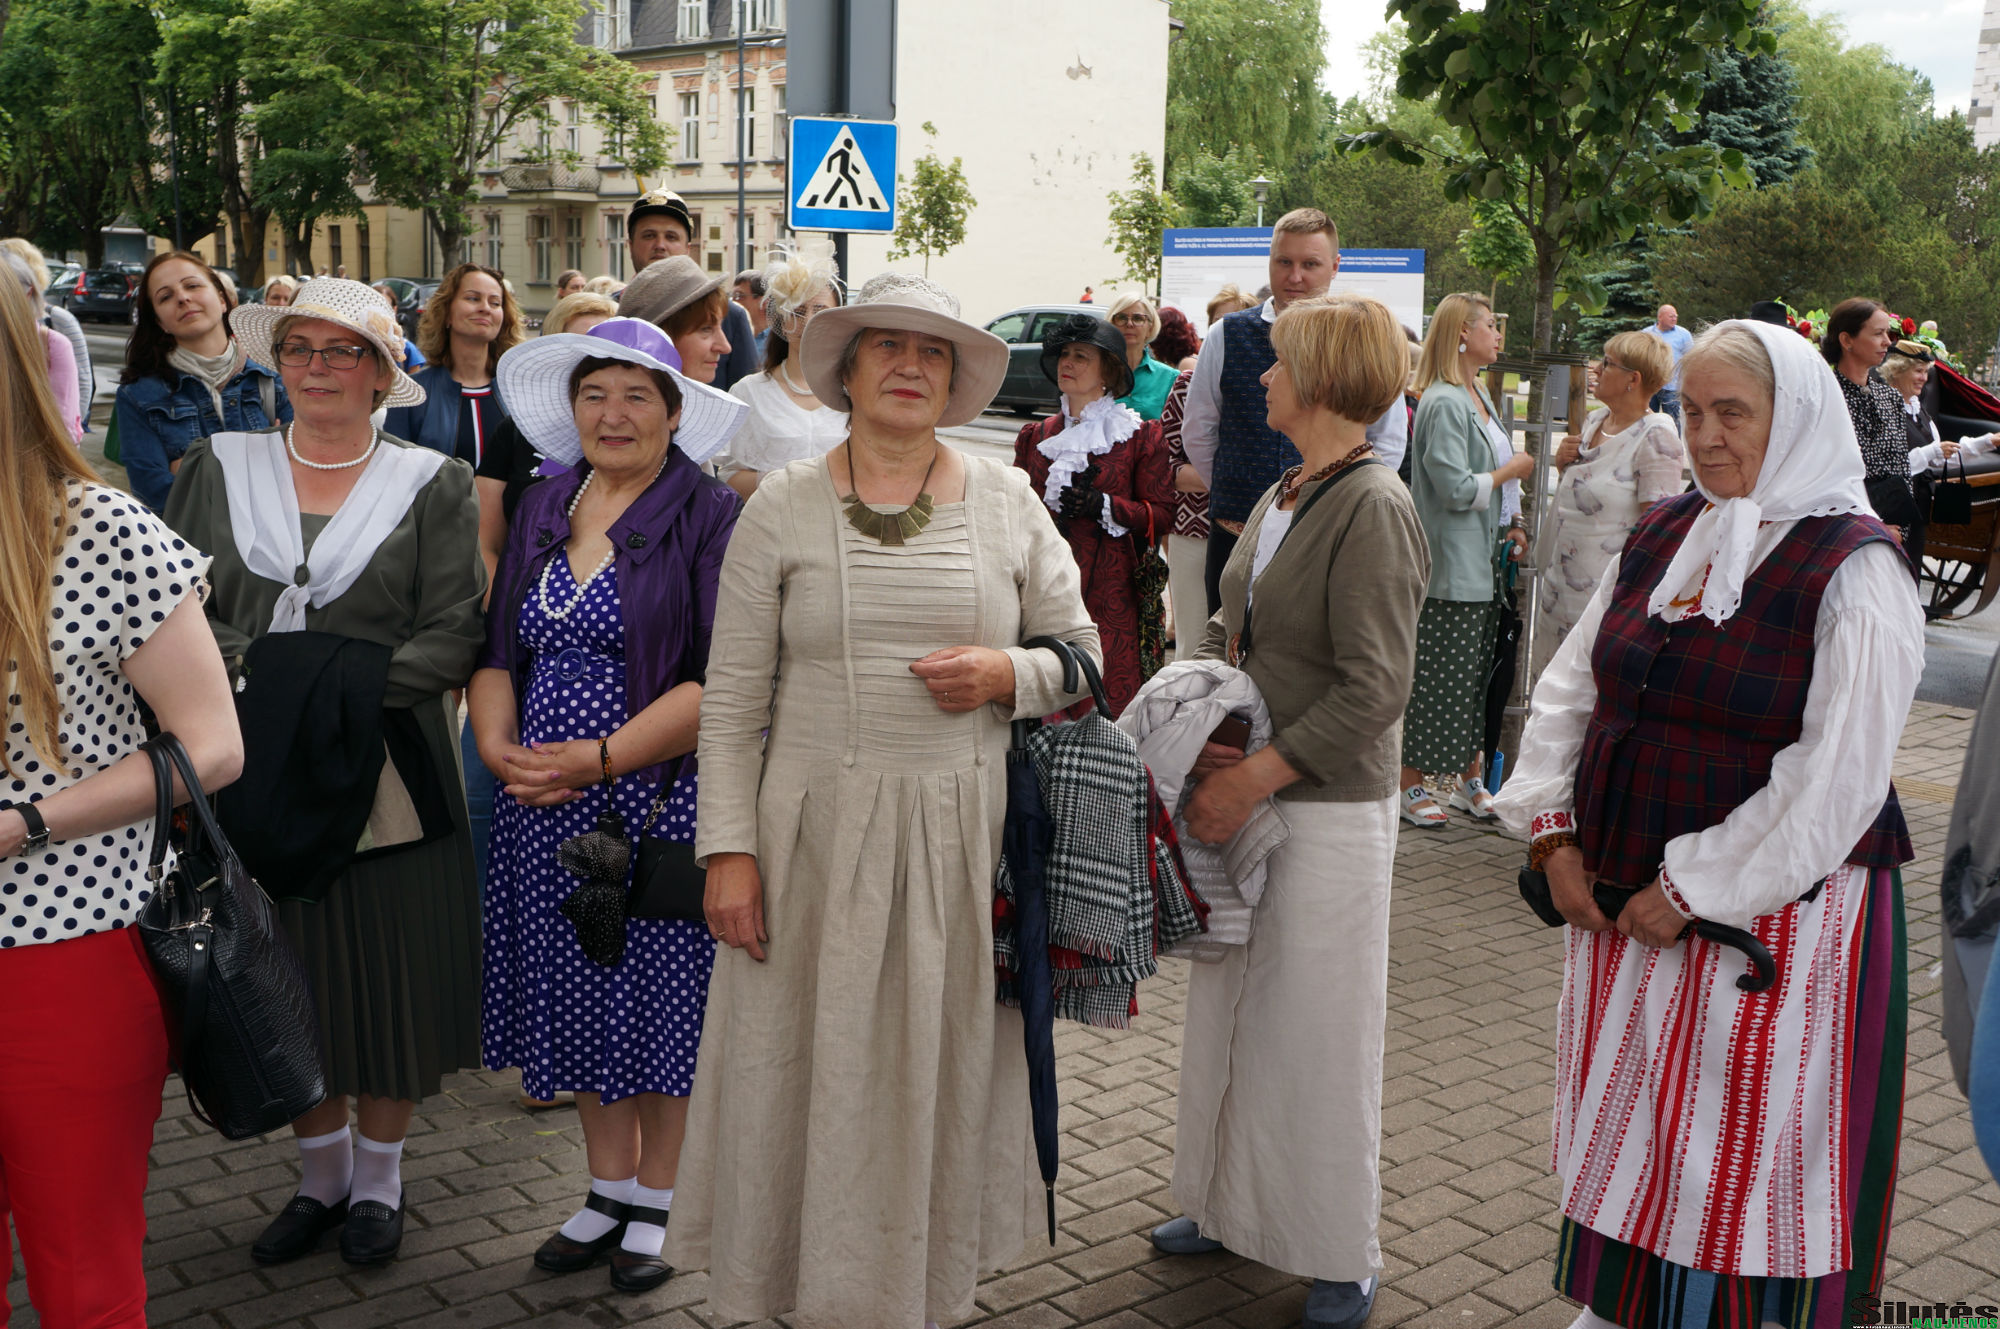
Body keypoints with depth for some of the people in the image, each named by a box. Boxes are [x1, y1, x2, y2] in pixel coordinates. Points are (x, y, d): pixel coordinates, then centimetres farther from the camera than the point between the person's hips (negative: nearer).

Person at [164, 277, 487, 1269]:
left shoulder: (433, 484, 1)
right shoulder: (219, 469, 8)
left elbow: (454, 638, -7)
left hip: (387, 769, -2)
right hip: (258, 774, 2)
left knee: (389, 978, 5)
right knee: (290, 985, 10)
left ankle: (378, 1180, 25)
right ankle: (321, 1176, 30)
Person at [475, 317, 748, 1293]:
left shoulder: (709, 518, -8)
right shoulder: (542, 510, 11)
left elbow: (720, 682, -15)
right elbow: (497, 651, 12)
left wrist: (601, 758, -19)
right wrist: (498, 744, -7)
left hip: (662, 802, -5)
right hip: (547, 808, 5)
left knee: (660, 994, 5)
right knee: (580, 997, 13)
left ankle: (656, 1204, 24)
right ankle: (609, 1190, 31)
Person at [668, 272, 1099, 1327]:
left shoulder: (1007, 501, 6)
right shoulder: (782, 507, 1)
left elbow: (1083, 654, 12)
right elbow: (731, 699, 0)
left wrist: (1009, 674, -10)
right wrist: (729, 851, -6)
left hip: (964, 833, 2)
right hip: (817, 832, -1)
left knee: (946, 1069, 11)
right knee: (816, 1068, 5)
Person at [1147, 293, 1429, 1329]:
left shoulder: (1373, 507, -17)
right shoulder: (1281, 496, 9)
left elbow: (1374, 690, -22)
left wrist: (1257, 776, -22)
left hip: (1328, 809, -8)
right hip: (1246, 794, 8)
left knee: (1315, 1028, 3)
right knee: (1230, 1007, 17)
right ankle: (1229, 1205, 35)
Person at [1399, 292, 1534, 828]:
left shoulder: (1479, 395, 14)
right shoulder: (1443, 403, -16)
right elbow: (1456, 488, -22)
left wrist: (1510, 523, 11)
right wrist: (1511, 471, -8)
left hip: (1486, 560, 9)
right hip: (1451, 566, -9)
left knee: (1479, 672, 13)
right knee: (1435, 677, -3)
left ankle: (1473, 779, 22)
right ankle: (1410, 786, 8)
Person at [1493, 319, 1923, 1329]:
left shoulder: (1854, 569, -14)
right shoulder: (1662, 536, 6)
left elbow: (1836, 780, -19)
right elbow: (1571, 686, 11)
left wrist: (1693, 892, -17)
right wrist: (1555, 832, 0)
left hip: (1771, 916, -6)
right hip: (1620, 896, 6)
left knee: (1741, 1135, 5)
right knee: (1619, 1117, 17)